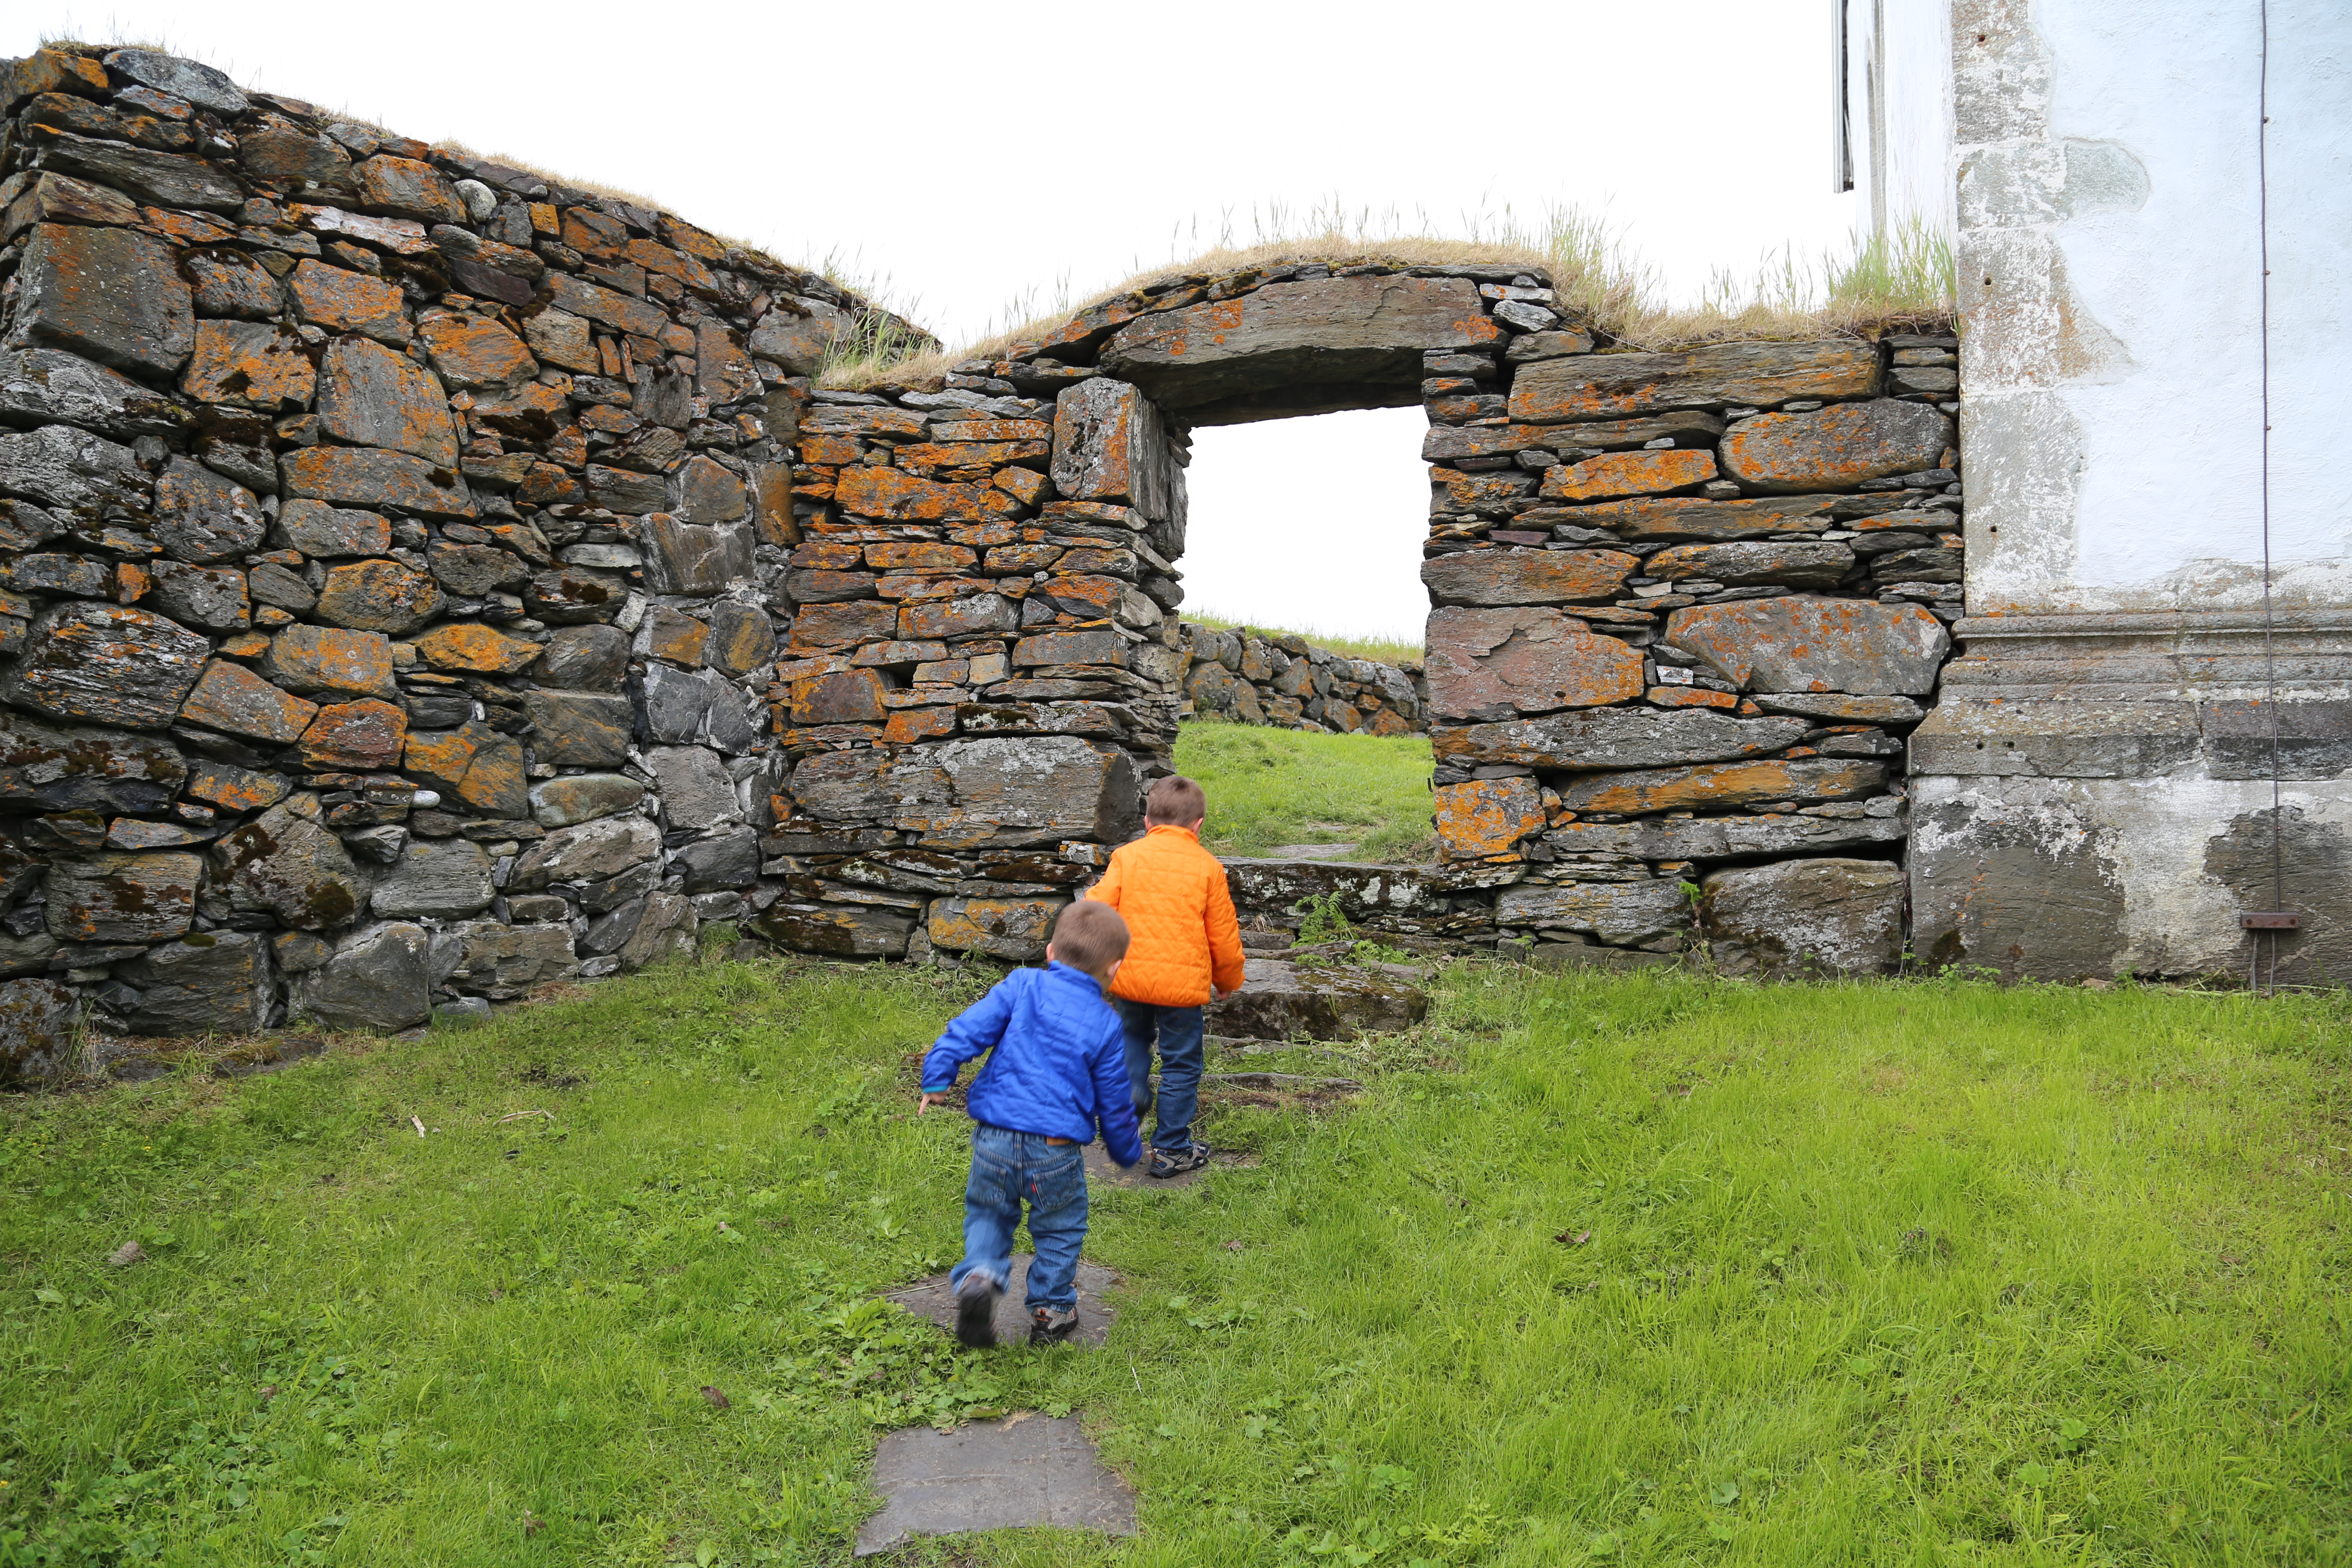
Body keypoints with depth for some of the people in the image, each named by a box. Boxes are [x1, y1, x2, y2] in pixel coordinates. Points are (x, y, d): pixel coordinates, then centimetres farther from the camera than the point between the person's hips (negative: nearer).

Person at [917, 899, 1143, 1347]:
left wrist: (938, 1078, -6)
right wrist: (1128, 1152, 24)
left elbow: (971, 1028, -8)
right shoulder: (1106, 1025, 2)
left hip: (994, 1137, 1)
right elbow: (1114, 1103, 9)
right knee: (1060, 1226, 21)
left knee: (988, 1213, 21)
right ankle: (1051, 1310, 29)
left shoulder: (1022, 986, 3)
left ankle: (979, 1275, -4)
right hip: (1055, 1149, -1)